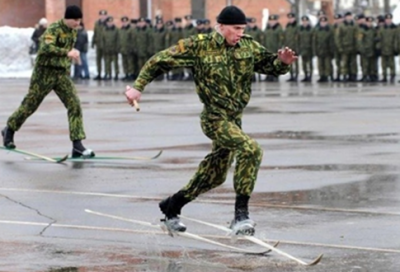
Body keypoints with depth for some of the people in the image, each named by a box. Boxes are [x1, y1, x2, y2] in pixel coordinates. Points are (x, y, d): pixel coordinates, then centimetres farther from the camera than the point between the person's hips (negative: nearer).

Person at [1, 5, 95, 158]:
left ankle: (77, 145, -9)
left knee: (75, 105, -8)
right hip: (45, 72, -6)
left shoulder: (73, 31, 7)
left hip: (62, 73, 6)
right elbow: (46, 47, -35)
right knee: (30, 105, 7)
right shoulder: (54, 29, -17)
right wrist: (67, 52, -44)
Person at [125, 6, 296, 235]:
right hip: (215, 118, -7)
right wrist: (138, 87, -10)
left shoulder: (249, 47, 1)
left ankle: (171, 207, 37)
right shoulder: (199, 46, -11)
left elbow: (271, 66, 7)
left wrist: (283, 62, -17)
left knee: (214, 176, 16)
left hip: (235, 119, 7)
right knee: (250, 149, -28)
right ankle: (241, 214, -23)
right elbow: (160, 61, -6)